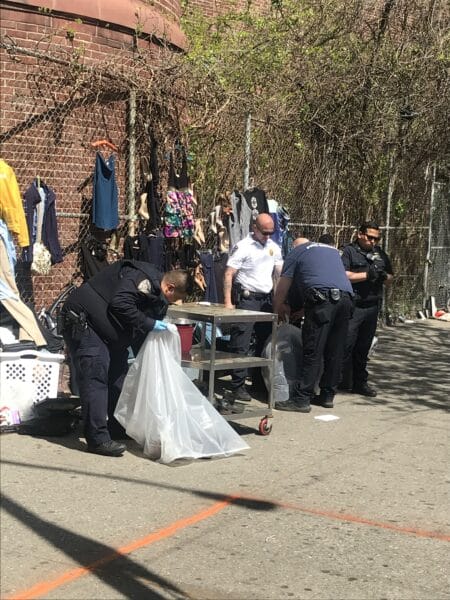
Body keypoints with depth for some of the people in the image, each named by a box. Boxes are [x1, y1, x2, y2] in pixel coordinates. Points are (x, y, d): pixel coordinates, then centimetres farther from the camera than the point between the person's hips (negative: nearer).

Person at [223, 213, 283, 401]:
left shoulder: (274, 248, 12)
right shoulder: (242, 247, -7)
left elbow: (279, 275, 16)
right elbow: (229, 275, -10)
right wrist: (228, 302, -17)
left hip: (267, 299, 6)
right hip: (246, 299, -6)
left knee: (265, 343, 11)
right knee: (241, 345, -7)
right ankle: (237, 387, -2)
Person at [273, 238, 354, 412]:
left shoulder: (295, 253, 17)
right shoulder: (332, 250, 34)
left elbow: (282, 288, 15)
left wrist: (277, 311, 31)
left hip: (322, 298, -6)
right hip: (346, 297, 6)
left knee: (312, 352, -6)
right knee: (335, 352, 12)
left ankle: (301, 399, -5)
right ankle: (327, 396, 19)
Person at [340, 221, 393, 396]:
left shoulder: (380, 254, 17)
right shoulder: (349, 251, -3)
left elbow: (390, 279, 23)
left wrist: (384, 277, -1)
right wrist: (367, 275, -16)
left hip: (372, 307, 6)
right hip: (352, 307, -6)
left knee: (363, 347, 12)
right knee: (346, 345, -6)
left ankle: (360, 382, 19)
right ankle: (342, 381, 1)